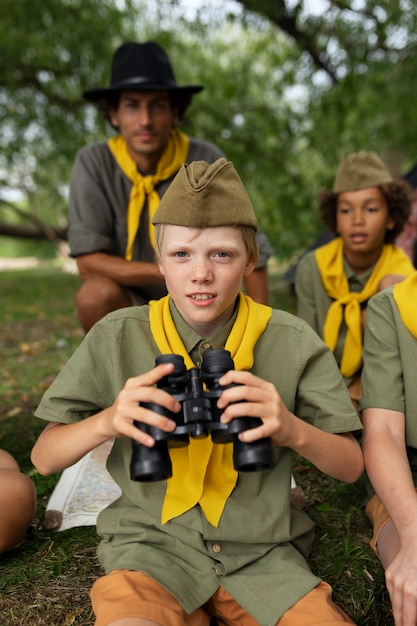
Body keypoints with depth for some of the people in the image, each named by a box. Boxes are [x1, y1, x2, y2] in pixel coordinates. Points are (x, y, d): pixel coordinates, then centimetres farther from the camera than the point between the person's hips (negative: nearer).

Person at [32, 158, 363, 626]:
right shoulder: (117, 337, -6)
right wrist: (107, 421, -23)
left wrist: (293, 429, -22)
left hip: (260, 551, 3)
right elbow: (44, 458, -2)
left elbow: (351, 467, 0)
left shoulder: (292, 342, -5)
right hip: (152, 540, -2)